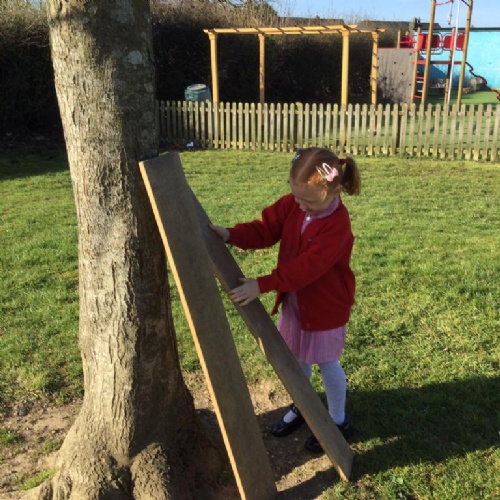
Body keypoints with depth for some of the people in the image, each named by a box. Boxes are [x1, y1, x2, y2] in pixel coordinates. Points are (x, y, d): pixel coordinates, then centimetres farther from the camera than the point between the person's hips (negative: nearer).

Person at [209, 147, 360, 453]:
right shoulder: (291, 204, -9)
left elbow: (306, 267, -35)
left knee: (326, 363, 9)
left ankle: (338, 421, 32)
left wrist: (262, 285, -39)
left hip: (326, 305, -7)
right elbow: (265, 230, -7)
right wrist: (231, 235, -26)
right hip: (294, 300, 7)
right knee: (296, 357, 21)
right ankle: (302, 407, 45)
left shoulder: (337, 225, -29)